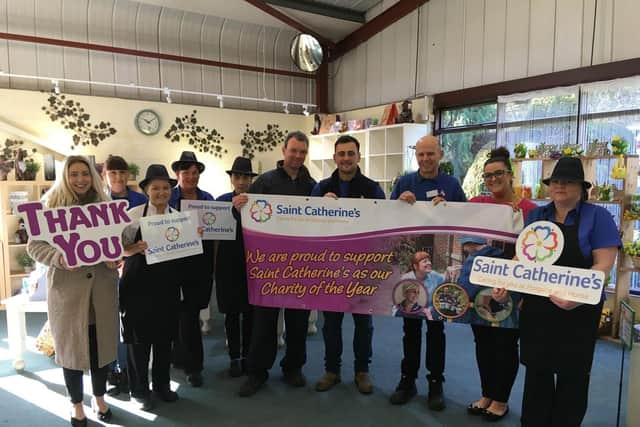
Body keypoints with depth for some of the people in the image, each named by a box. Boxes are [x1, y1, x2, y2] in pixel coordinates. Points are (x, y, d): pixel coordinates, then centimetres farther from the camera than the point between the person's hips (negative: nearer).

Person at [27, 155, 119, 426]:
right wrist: (59, 258, -22)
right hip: (67, 288, -2)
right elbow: (34, 245, -4)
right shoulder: (51, 206, -2)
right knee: (71, 346, 10)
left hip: (102, 287, 2)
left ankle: (99, 398, 34)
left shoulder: (104, 205, 6)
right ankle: (77, 404, 30)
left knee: (102, 344, 12)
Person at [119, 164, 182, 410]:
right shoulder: (134, 214, -4)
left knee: (164, 335, 13)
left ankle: (161, 383, 33)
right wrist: (136, 249, -22)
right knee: (139, 337, 6)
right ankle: (139, 389, 26)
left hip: (167, 284, 3)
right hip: (138, 282, -3)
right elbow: (121, 247, -3)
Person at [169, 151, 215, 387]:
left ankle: (181, 357, 31)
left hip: (202, 263, 4)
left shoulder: (207, 198, 9)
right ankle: (193, 365, 13)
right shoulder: (168, 198, -2)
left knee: (188, 311, 12)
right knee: (189, 312, -1)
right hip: (178, 262, -3)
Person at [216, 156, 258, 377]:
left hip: (252, 262, 0)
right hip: (229, 263, 1)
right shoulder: (222, 201, 2)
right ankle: (234, 357, 22)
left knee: (250, 312, 9)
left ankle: (247, 355, 24)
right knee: (231, 313, 8)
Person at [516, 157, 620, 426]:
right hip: (536, 308, 4)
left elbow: (604, 264, -12)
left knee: (571, 374, 11)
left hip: (577, 311, -3)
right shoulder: (535, 215, 7)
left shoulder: (597, 216, -5)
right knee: (536, 371, 14)